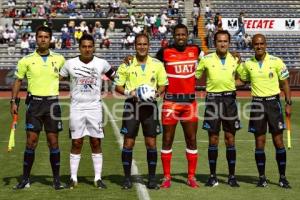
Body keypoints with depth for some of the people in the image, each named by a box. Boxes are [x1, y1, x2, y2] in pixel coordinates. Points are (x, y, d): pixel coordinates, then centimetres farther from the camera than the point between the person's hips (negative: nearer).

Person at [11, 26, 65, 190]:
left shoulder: (59, 59, 5)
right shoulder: (27, 60, 1)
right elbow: (18, 81, 7)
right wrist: (13, 101, 0)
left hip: (52, 102, 1)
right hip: (34, 102, -1)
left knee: (53, 141, 2)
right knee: (31, 141, -1)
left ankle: (56, 179, 11)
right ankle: (25, 179, 8)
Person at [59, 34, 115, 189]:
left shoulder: (101, 63, 1)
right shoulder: (70, 64, 0)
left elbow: (115, 77, 15)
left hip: (94, 108, 0)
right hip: (76, 108, 0)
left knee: (96, 143, 2)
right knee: (76, 143, 3)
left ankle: (98, 178, 9)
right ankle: (73, 178, 11)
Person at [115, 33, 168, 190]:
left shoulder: (157, 64, 4)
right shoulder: (126, 64, 0)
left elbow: (163, 85, 11)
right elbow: (118, 86, 4)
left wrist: (156, 92, -10)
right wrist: (129, 92, -15)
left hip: (150, 105, 1)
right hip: (131, 105, -1)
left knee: (151, 143, 2)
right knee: (128, 142, 1)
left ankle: (152, 178, 13)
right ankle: (127, 178, 11)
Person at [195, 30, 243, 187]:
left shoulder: (235, 59, 5)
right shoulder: (207, 59, 1)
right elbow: (195, 76, 9)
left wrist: (233, 84, -3)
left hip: (229, 99, 1)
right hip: (213, 99, -1)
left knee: (230, 138, 4)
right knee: (213, 139, 1)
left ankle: (232, 176, 11)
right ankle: (213, 176, 10)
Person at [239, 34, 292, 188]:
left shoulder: (276, 61, -3)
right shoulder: (248, 64, 4)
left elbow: (285, 83, 3)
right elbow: (241, 80, 19)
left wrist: (288, 103, -2)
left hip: (273, 102, -2)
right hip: (257, 103, 2)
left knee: (278, 141, -1)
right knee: (259, 142, 2)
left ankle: (282, 177, 8)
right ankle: (262, 177, 11)